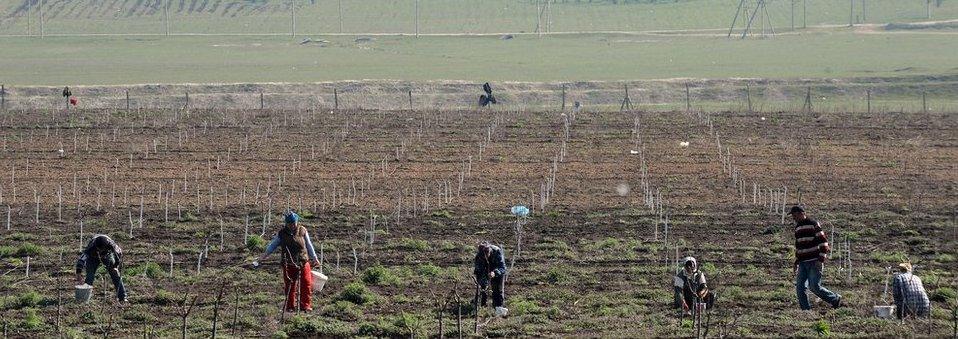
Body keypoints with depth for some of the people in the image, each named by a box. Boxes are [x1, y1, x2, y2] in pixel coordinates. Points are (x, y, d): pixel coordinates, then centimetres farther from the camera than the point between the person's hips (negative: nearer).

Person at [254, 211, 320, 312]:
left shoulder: (302, 231, 5)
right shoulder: (281, 234, 3)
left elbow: (309, 246, 13)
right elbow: (272, 246, 11)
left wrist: (314, 259, 16)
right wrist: (262, 257, 7)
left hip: (303, 262, 0)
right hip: (289, 265, 0)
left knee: (306, 285, -6)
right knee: (290, 287, 2)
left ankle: (305, 306, 0)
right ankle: (290, 307, 11)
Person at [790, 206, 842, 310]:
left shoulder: (813, 224, -9)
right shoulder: (797, 228, 16)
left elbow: (823, 242, -12)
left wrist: (821, 259, -18)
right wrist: (796, 262, 22)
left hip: (814, 262, -8)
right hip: (803, 263, 8)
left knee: (815, 287, -12)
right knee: (800, 288, -2)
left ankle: (836, 299, 8)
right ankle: (806, 309, 3)